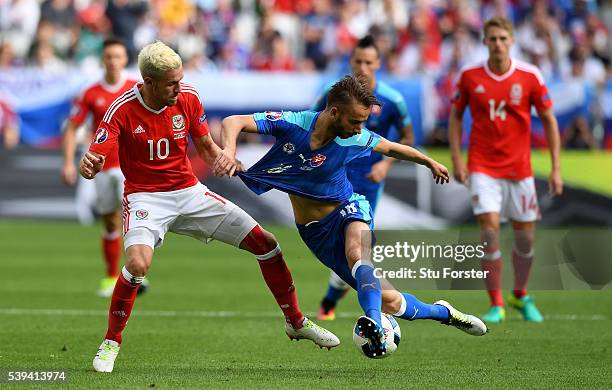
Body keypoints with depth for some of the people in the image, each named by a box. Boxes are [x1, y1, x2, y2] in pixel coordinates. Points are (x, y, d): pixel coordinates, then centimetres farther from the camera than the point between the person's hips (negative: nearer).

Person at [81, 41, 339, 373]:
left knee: (265, 243, 2)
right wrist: (88, 166, -46)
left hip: (189, 192, 5)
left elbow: (206, 146, 8)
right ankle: (111, 343, -12)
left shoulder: (188, 99, -5)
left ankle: (296, 322, 24)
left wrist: (224, 159, -14)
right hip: (145, 198, -5)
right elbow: (94, 161, -21)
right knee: (138, 262, -35)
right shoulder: (123, 110, -18)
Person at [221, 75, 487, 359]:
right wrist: (229, 151, -46)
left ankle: (374, 324, -53)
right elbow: (233, 122, -25)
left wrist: (430, 163, 20)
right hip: (315, 229, 0)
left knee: (355, 250, -41)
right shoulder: (292, 124, -21)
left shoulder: (354, 139, -15)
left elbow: (391, 148, 6)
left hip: (348, 208, 0)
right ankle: (440, 312, 24)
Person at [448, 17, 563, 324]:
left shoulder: (529, 76, -5)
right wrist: (457, 159, -1)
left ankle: (521, 296, 30)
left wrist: (556, 168, -3)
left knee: (525, 237, 6)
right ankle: (496, 305, -6)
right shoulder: (470, 76, -3)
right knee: (490, 231, -14)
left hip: (519, 168, 1)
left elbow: (549, 120, 1)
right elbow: (455, 116, 8)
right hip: (483, 167, -1)